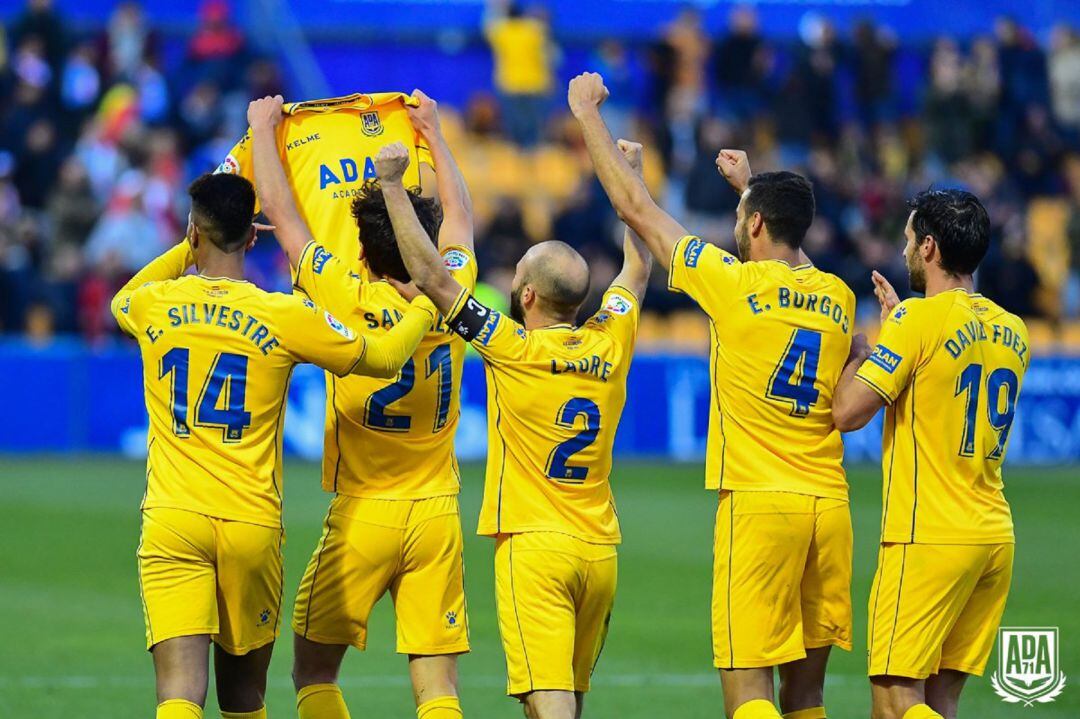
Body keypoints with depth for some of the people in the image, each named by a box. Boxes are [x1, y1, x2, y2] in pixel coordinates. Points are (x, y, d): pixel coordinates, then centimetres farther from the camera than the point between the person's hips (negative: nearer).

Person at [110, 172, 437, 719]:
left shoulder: (154, 304, 3)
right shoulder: (286, 316, -2)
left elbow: (121, 302, 30)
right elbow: (384, 357, 10)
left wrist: (188, 248, 35)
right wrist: (426, 305, 28)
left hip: (172, 518, 0)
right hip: (252, 522, 0)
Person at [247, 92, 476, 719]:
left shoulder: (348, 302, -13)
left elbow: (282, 213, -2)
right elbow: (460, 219, 18)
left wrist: (264, 128, 12)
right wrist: (434, 132, 31)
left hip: (362, 512, -3)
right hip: (437, 512, 3)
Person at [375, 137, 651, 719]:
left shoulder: (513, 349, -11)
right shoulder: (610, 345, 4)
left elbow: (430, 274, -11)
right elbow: (637, 265, 23)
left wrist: (392, 185, -5)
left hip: (533, 545, -6)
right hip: (599, 548, 6)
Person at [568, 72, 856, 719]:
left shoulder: (736, 284, -6)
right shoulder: (838, 297, 9)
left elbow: (636, 207, 4)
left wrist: (589, 116, 15)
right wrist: (751, 186, 45)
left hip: (759, 503, -6)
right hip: (830, 506, 6)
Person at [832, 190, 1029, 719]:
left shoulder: (919, 320, -12)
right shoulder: (1012, 332, 11)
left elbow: (848, 412, -14)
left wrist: (859, 354, 5)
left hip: (928, 538, -7)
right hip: (994, 535, 7)